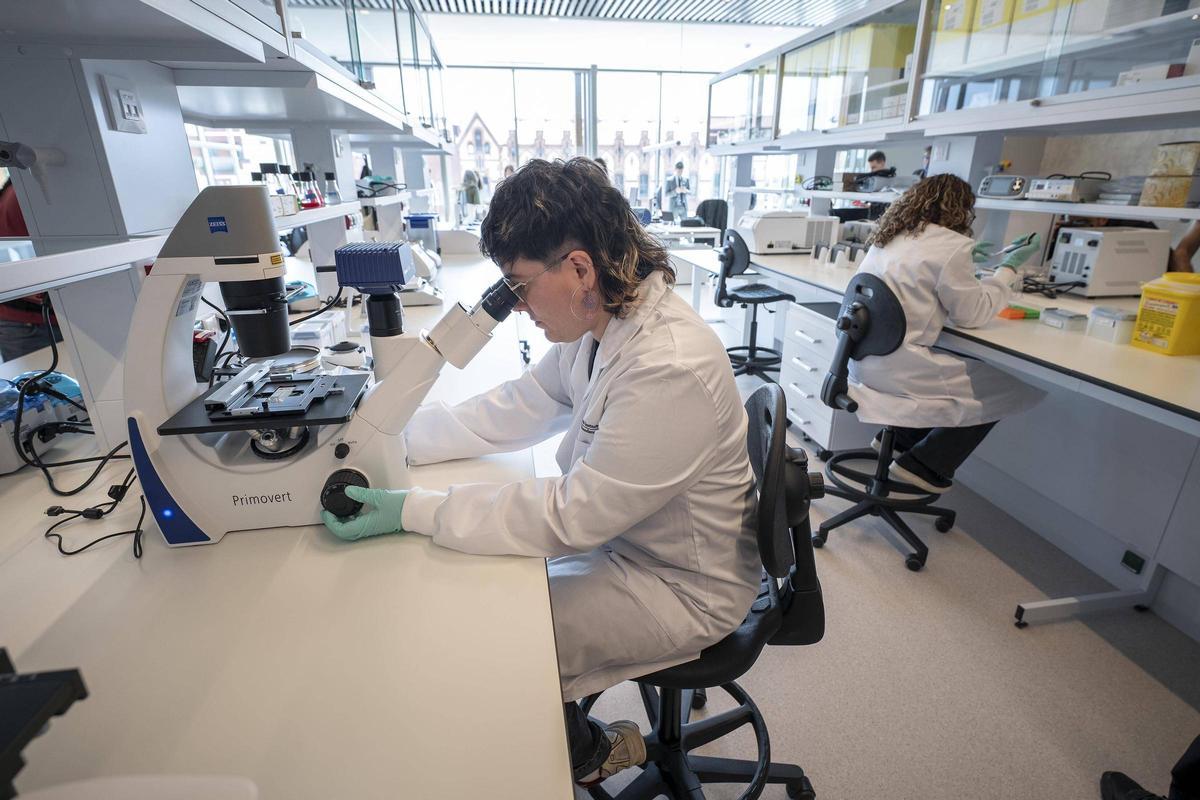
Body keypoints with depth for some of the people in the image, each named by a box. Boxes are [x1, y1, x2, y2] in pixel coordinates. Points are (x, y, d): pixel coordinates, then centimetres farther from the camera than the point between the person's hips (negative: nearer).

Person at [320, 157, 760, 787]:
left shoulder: (669, 370, -34)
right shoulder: (601, 323, -6)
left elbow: (570, 517, -28)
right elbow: (515, 410, 2)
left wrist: (412, 511, -24)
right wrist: (398, 440, -4)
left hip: (680, 588, -7)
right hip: (615, 530, 8)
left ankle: (587, 756, 27)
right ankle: (575, 741, 33)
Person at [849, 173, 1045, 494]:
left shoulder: (889, 237, 13)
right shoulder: (951, 245, -11)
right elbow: (971, 314, -3)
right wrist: (1009, 268, 8)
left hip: (860, 360, 9)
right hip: (895, 369, -9)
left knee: (962, 364, 27)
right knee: (1009, 388, 5)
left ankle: (896, 437, 22)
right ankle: (922, 463, 2)